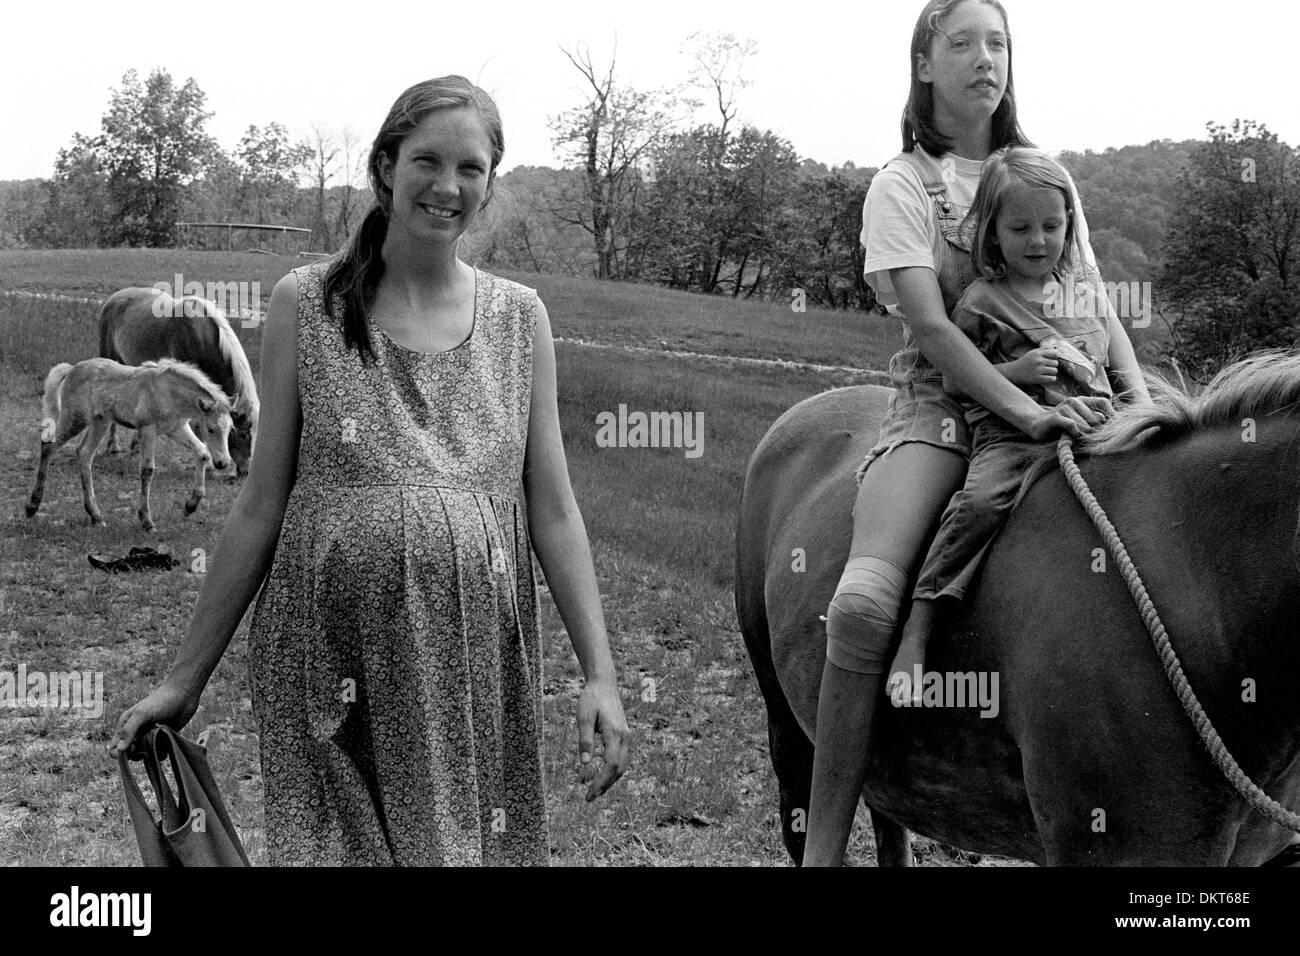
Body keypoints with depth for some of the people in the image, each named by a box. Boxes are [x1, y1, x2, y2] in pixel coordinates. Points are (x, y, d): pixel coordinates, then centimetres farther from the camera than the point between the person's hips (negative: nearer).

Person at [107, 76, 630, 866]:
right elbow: (261, 506, 4)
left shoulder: (518, 318, 6)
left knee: (476, 845, 6)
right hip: (333, 654, -1)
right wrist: (187, 677, 4)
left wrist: (601, 675, -3)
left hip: (476, 657, 2)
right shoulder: (307, 304, 1)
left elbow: (555, 513, 5)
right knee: (338, 842, 2)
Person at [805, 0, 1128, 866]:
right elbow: (931, 325, -8)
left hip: (1060, 403, 4)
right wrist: (1025, 409, -21)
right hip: (943, 410, -4)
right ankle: (824, 844, -20)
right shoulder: (903, 185, 5)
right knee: (864, 600, -29)